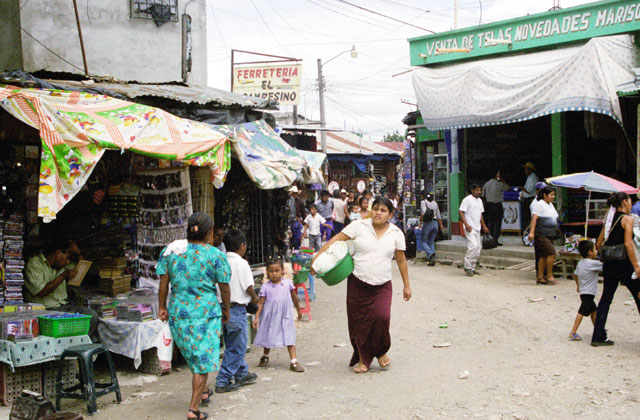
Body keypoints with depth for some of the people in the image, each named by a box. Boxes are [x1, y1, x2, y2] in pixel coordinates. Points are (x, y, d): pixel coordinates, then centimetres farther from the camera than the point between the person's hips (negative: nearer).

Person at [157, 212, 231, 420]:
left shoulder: (170, 250, -1)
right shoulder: (216, 256, -10)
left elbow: (163, 282, 1)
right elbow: (224, 287, -4)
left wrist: (162, 306, 11)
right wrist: (226, 310, 10)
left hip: (178, 313, 4)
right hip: (206, 313, -4)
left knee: (193, 356, 24)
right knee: (204, 359, 5)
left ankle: (203, 391, 42)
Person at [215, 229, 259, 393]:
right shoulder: (241, 263, -14)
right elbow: (248, 287, -13)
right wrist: (254, 298, 7)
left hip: (222, 307, 8)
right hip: (236, 309, -8)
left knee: (233, 345, 19)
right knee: (236, 347, 3)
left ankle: (242, 374, 33)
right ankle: (223, 381, 4)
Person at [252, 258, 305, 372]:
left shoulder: (288, 283, -1)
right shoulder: (265, 287, -6)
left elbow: (294, 297, 14)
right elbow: (260, 303, -5)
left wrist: (298, 309, 23)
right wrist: (256, 317, -12)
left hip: (285, 316, 0)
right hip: (270, 316, 0)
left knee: (289, 337, -5)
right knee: (268, 337, 15)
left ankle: (294, 361, -6)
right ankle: (265, 357, 39)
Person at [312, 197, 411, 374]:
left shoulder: (396, 233, 3)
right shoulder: (358, 226, -4)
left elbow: (401, 260, 9)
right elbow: (337, 239, -4)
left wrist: (407, 286, 12)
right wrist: (318, 255, -13)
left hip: (382, 286, 0)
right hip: (357, 283, 0)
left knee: (382, 317, -18)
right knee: (359, 322, 4)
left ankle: (381, 352, 11)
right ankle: (362, 359, 24)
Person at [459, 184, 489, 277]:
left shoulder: (479, 200, 16)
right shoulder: (467, 199, -9)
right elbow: (460, 212, -13)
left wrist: (484, 226, 22)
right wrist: (466, 224, -21)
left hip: (477, 228, 8)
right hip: (470, 228, -8)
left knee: (478, 247, 7)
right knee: (473, 246, -18)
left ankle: (472, 268, 16)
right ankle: (467, 266, -7)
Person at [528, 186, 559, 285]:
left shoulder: (550, 205, 17)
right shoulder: (539, 204, -11)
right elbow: (534, 218, -19)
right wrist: (532, 232, -26)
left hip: (549, 235, 9)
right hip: (540, 235, -9)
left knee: (543, 256, 7)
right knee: (551, 252, -15)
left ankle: (540, 278, 11)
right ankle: (549, 276, -7)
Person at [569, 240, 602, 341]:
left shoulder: (580, 263, 9)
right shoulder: (593, 263, -17)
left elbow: (575, 274, 18)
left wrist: (578, 285, 31)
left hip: (583, 291, 10)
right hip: (588, 292, -10)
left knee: (593, 309, 23)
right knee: (582, 312, -10)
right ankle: (573, 332, -12)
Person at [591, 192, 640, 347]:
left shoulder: (609, 219, 11)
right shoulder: (627, 219, -9)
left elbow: (599, 243, 11)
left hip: (609, 263, 7)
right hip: (623, 262, -7)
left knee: (606, 298, 10)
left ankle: (598, 337, 9)